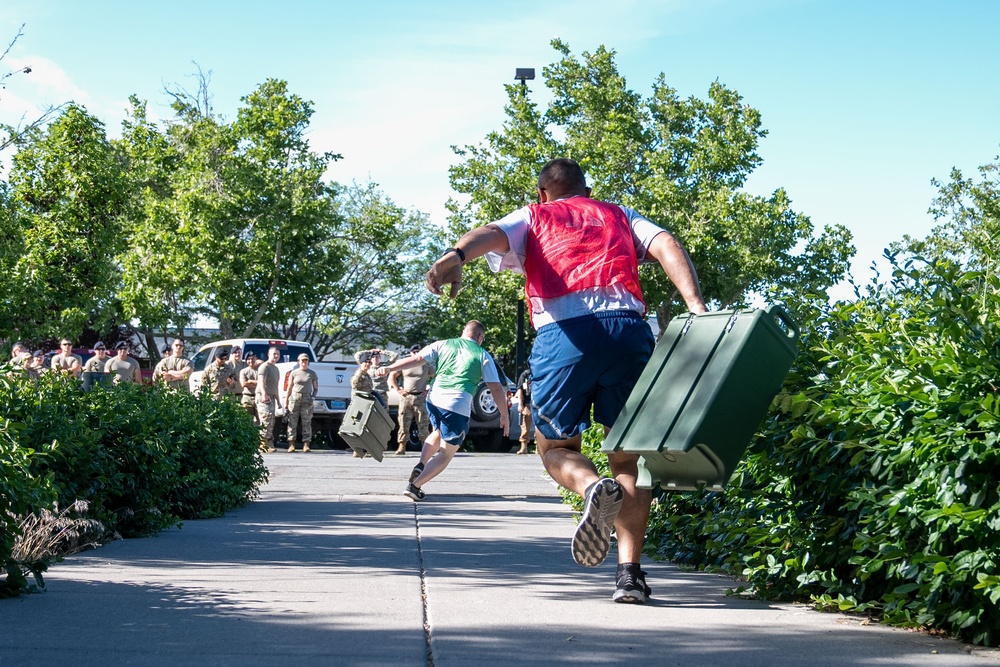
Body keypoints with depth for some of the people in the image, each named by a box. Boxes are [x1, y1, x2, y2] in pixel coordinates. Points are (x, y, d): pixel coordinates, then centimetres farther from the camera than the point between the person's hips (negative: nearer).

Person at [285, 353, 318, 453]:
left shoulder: (312, 373, 10)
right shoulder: (294, 373, 9)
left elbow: (316, 387, 15)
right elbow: (289, 387, 11)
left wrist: (313, 395, -2)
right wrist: (286, 401, 7)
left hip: (307, 399, 0)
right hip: (294, 398, 0)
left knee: (307, 422, -4)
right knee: (292, 422, -3)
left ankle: (306, 444, -5)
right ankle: (291, 444, -2)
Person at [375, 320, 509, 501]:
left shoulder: (443, 345, 13)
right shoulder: (483, 356, 8)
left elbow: (416, 359, 3)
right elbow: (496, 388, 6)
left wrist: (389, 368, 3)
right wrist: (504, 415, 13)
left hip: (434, 399, 4)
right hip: (458, 405, -4)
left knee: (438, 433, 34)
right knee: (447, 453, 9)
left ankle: (421, 465, 12)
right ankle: (415, 485, -6)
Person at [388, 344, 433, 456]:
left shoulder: (426, 366, 10)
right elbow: (392, 376, 14)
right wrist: (398, 390, 3)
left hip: (421, 398, 0)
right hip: (406, 397, 0)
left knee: (423, 424, -2)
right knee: (404, 423, -3)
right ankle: (401, 447, -1)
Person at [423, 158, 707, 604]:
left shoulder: (532, 217, 27)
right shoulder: (620, 216, 33)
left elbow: (491, 233, 3)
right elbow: (667, 246, 13)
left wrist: (456, 256, -18)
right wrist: (696, 308, -1)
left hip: (564, 333, -1)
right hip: (628, 328, 2)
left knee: (555, 445, 16)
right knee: (628, 455, 13)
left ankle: (592, 486, -18)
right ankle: (630, 572, 0)